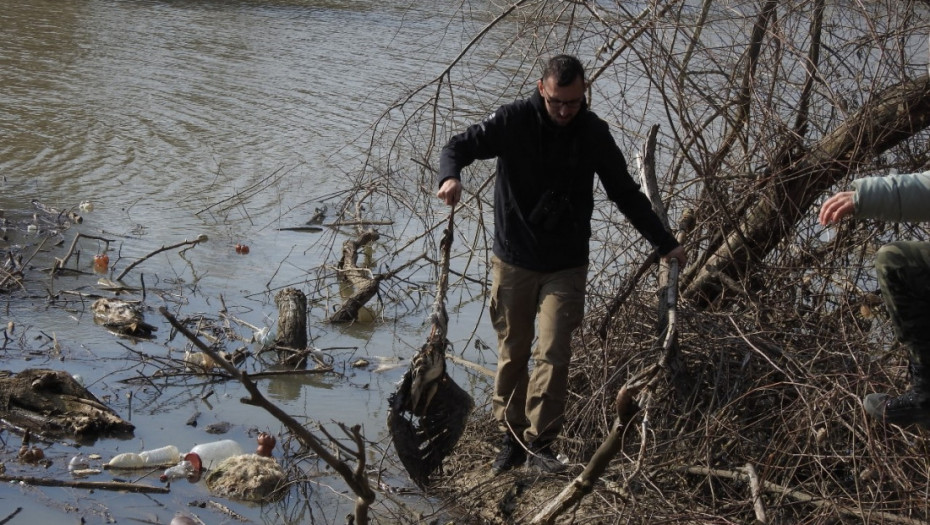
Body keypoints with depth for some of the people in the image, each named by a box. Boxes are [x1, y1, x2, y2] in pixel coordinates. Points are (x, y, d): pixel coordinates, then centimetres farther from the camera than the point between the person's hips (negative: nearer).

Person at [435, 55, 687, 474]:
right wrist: (450, 176, -33)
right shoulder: (514, 121, -9)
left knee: (553, 353, -10)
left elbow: (625, 193, 8)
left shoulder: (594, 133, -2)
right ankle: (511, 439, 21)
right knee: (512, 354, 8)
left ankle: (541, 443, -2)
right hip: (513, 261, 0)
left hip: (566, 266, 0)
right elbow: (459, 146, -8)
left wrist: (665, 243, 5)